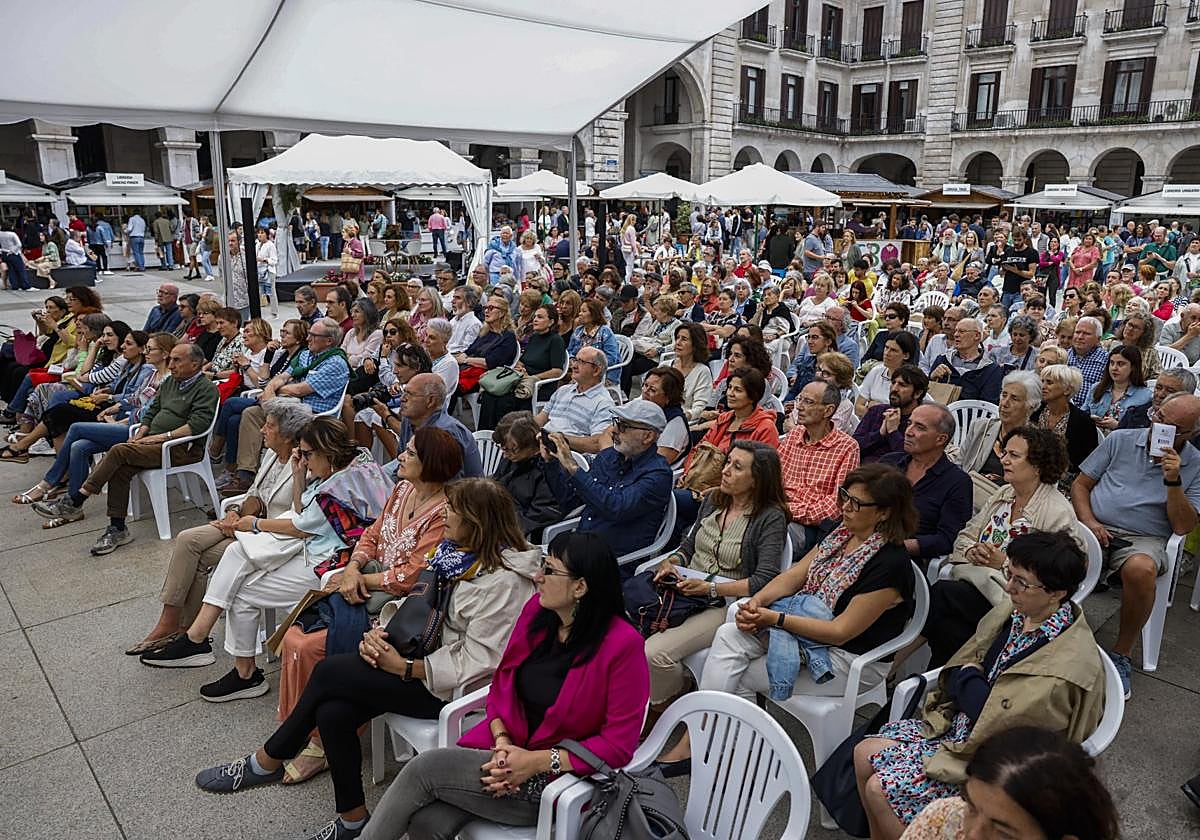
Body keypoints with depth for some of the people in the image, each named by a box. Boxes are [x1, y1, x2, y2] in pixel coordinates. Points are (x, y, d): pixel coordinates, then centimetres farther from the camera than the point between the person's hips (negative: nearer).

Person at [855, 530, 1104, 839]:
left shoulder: (1067, 665, -27)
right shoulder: (1014, 610, -4)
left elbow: (1001, 724, -26)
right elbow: (954, 670, 6)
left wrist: (969, 680, -12)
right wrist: (969, 680, -14)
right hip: (960, 723, 8)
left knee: (879, 790, -15)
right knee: (864, 754, 1)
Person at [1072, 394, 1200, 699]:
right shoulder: (1120, 440, 10)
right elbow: (1080, 484, 11)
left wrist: (1173, 481, -12)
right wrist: (1088, 521, -6)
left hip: (1143, 540, -1)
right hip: (1094, 527, 1)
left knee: (1141, 569, -38)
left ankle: (1122, 653, -16)